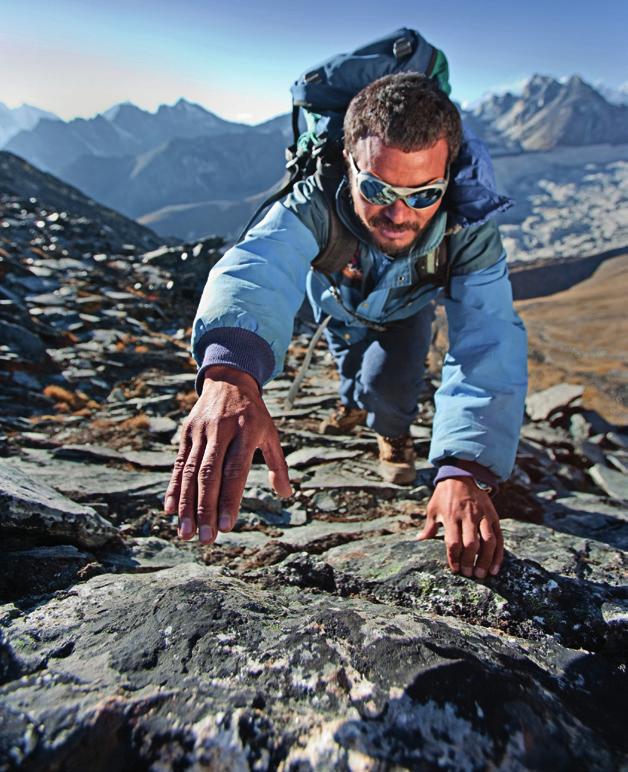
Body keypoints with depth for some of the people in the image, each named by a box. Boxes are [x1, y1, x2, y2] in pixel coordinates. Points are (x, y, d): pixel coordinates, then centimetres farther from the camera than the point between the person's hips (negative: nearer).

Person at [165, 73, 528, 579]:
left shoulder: (470, 229, -41)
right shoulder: (314, 205, -44)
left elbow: (488, 346, -50)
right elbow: (257, 267, -64)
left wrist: (466, 471, -64)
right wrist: (229, 373, -86)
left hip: (406, 308, 0)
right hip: (338, 302, 1)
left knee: (389, 381, -20)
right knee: (350, 358, 24)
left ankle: (393, 433, 17)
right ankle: (354, 404, 61)